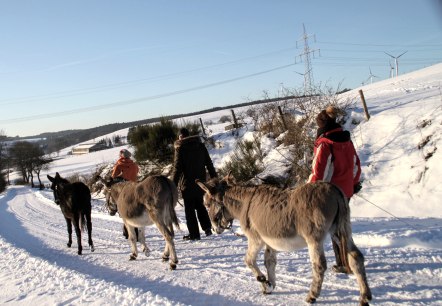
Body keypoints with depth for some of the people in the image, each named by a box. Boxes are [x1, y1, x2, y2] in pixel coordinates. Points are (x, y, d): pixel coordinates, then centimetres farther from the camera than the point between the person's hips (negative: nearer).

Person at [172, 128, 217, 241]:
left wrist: (173, 184, -10)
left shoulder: (180, 149, -8)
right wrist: (214, 178, 15)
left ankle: (194, 234, 2)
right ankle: (207, 227, 11)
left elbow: (177, 168, -12)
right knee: (200, 205, 20)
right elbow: (209, 163, 9)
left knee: (189, 208, 2)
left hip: (187, 184, -5)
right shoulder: (201, 146, 7)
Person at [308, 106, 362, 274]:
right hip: (346, 191, 8)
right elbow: (356, 164, 14)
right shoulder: (347, 141, 5)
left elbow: (318, 172, -21)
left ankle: (344, 264, 9)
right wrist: (354, 183, 28)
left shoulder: (324, 145, -19)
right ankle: (347, 261, 28)